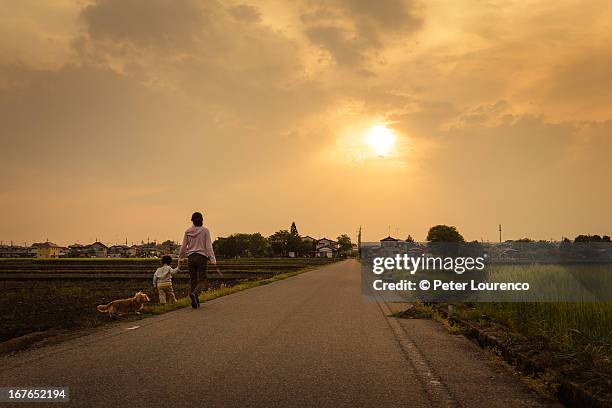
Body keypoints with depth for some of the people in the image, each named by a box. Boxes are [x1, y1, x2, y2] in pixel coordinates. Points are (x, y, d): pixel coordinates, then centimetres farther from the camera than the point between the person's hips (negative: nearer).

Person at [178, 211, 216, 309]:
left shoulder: (188, 231, 4)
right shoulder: (205, 230, -4)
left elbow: (183, 247, 7)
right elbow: (208, 246, -9)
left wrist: (180, 259, 16)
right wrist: (212, 259, -9)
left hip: (191, 257, 3)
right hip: (202, 257, -3)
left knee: (192, 280, 11)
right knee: (202, 280, 2)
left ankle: (195, 302, 11)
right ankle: (195, 294, -26)